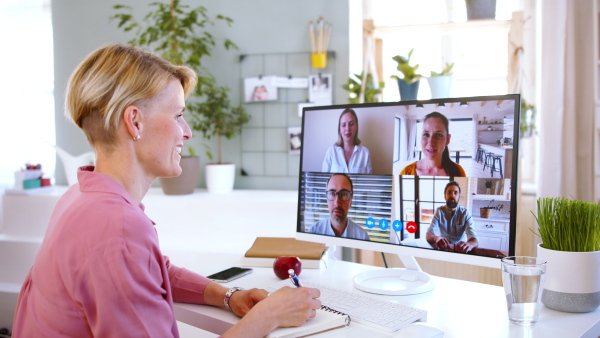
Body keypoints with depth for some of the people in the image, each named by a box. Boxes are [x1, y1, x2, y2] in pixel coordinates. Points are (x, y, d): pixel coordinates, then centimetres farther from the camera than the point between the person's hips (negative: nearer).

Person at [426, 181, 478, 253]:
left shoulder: (465, 213, -6)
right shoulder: (439, 211, -1)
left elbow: (474, 241, -18)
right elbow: (428, 234, -13)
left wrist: (469, 244, -44)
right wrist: (436, 238, -38)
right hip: (443, 249, 0)